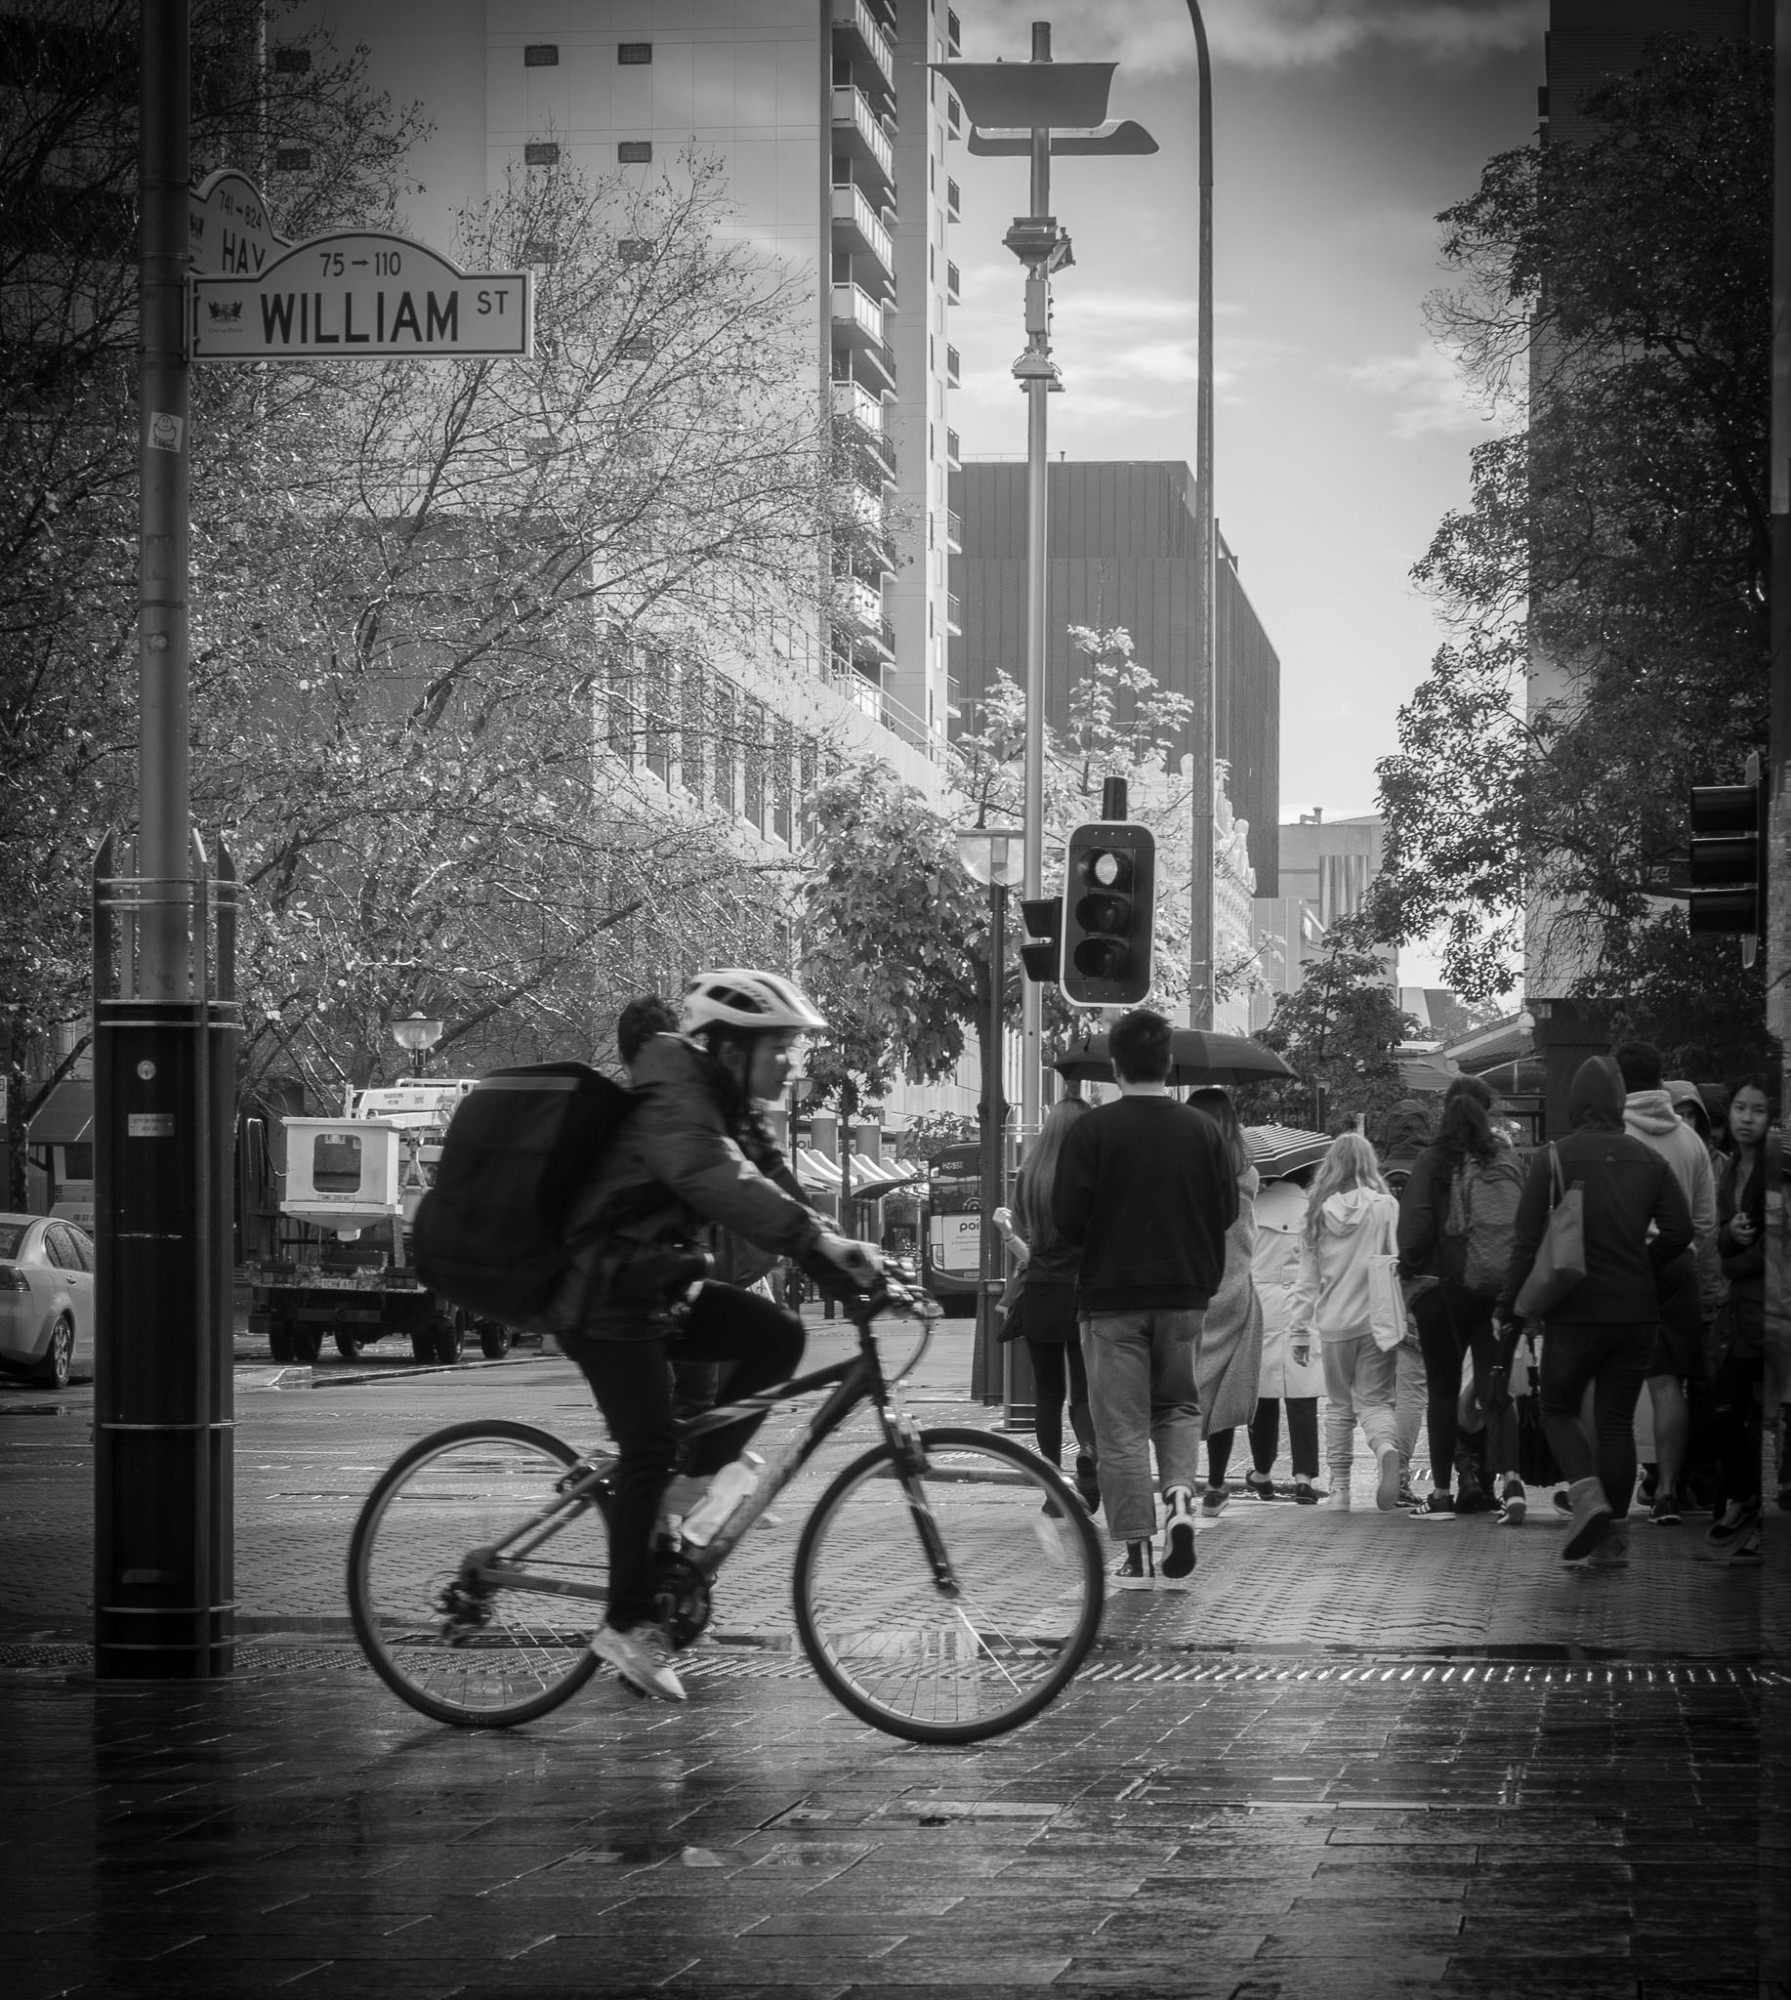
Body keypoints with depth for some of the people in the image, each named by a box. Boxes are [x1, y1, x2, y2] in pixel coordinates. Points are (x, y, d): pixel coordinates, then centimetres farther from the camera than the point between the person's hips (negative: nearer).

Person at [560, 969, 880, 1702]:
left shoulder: (725, 1112, 9)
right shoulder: (675, 1106, -22)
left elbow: (771, 1194, 11)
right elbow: (722, 1186, -40)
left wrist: (847, 1263, -2)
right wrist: (821, 1241, -50)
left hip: (657, 1290, 9)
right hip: (604, 1298, -9)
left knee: (776, 1336, -6)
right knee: (649, 1449, -12)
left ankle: (695, 1483, 2)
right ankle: (629, 1625, -6)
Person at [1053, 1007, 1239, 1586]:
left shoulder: (1093, 1129, -10)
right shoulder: (1202, 1129, -1)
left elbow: (1067, 1216, -10)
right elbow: (1227, 1211, 2)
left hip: (1111, 1298, -3)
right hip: (1185, 1294, 3)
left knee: (1121, 1427, 3)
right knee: (1178, 1405, 21)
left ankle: (1137, 1551, 1)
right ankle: (1180, 1494, -4)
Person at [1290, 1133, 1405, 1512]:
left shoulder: (1317, 1213, 1)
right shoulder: (1385, 1207, -6)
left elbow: (1307, 1279, 5)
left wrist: (1301, 1331, 11)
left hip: (1334, 1323, 2)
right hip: (1376, 1320, -2)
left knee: (1340, 1405, 16)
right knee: (1373, 1399, 5)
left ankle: (1339, 1487, 15)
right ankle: (1387, 1447, -26)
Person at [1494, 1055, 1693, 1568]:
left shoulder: (1552, 1160, -6)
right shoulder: (1649, 1160, 3)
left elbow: (1528, 1242, -8)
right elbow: (1679, 1231, -1)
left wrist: (1510, 1313, -3)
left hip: (1576, 1311, -3)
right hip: (1637, 1312, 3)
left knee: (1559, 1409, 12)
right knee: (1617, 1419, 11)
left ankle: (1587, 1493, -13)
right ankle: (1614, 1535, 10)